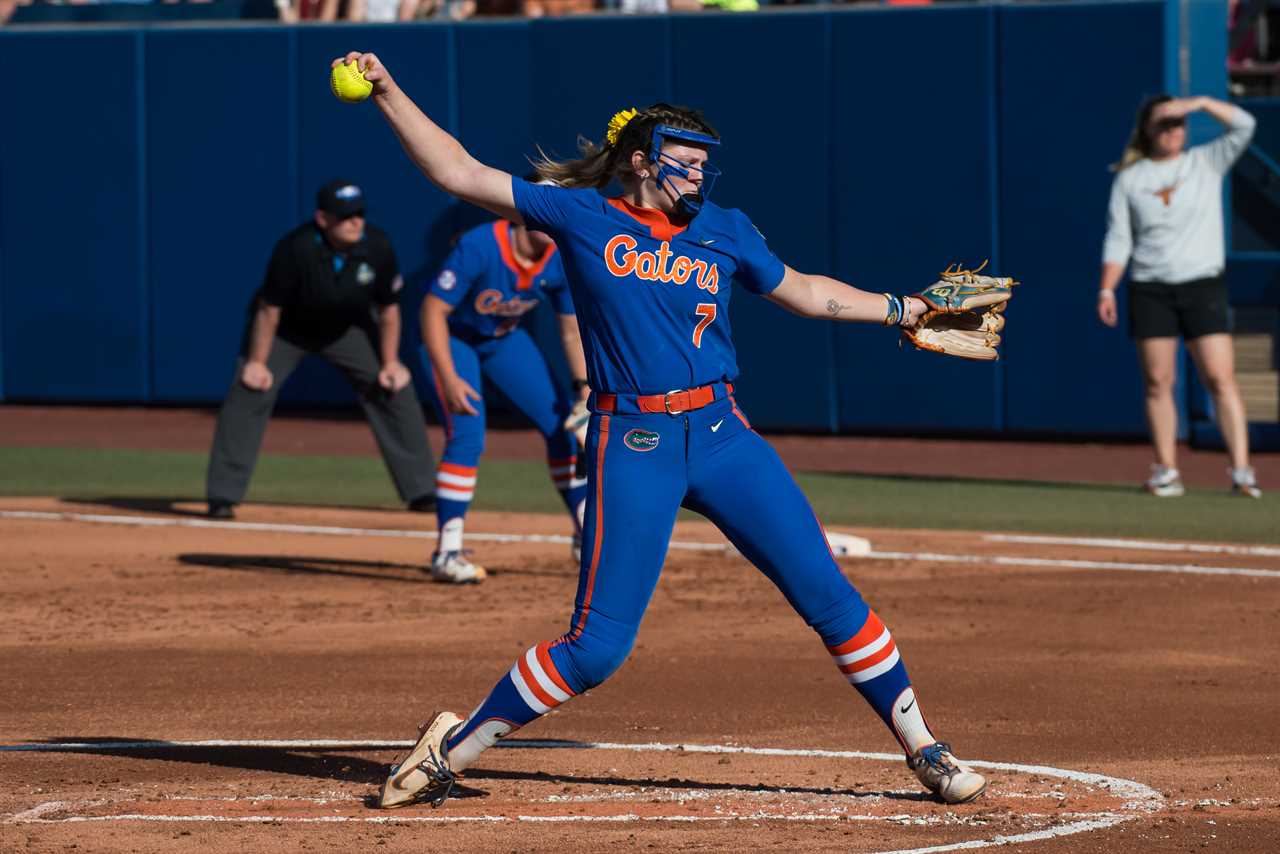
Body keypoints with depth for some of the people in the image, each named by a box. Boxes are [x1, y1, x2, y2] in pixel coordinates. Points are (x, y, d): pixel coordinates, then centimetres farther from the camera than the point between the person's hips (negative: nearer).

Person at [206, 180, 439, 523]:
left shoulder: (377, 246, -25)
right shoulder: (296, 248, -35)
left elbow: (388, 307, -9)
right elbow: (269, 308, -25)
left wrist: (390, 363, -7)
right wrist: (257, 362, -21)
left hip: (347, 328, 3)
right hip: (287, 328, -3)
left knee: (395, 390, -4)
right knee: (249, 391, -17)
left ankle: (421, 492, 8)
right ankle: (223, 497, -9)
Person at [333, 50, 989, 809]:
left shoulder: (724, 231, 11)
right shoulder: (581, 218, 2)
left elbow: (802, 292, 25)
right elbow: (460, 174, 1)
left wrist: (904, 310, 24)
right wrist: (389, 94, -5)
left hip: (722, 434, 3)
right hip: (632, 447, -3)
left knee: (829, 595, 0)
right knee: (598, 646, -7)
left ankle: (922, 749, 13)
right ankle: (453, 747, 9)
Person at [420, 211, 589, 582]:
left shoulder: (560, 261, -16)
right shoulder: (478, 248, -34)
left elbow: (572, 328, -3)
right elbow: (433, 309, -31)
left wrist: (583, 385, -13)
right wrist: (449, 378, -38)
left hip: (504, 339, 6)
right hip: (453, 338, -6)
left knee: (562, 424, 0)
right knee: (467, 436, -21)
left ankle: (587, 537, 14)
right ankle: (448, 551, -13)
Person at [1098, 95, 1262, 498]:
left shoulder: (1206, 163, 7)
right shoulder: (1129, 179, 8)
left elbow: (1243, 126, -5)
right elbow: (1118, 239, 6)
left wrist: (1200, 102, -16)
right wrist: (1106, 289, -4)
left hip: (1203, 286, -1)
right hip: (1150, 290, 1)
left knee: (1221, 378, -9)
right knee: (1158, 382, 0)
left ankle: (1241, 469, -13)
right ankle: (1166, 472, 5)